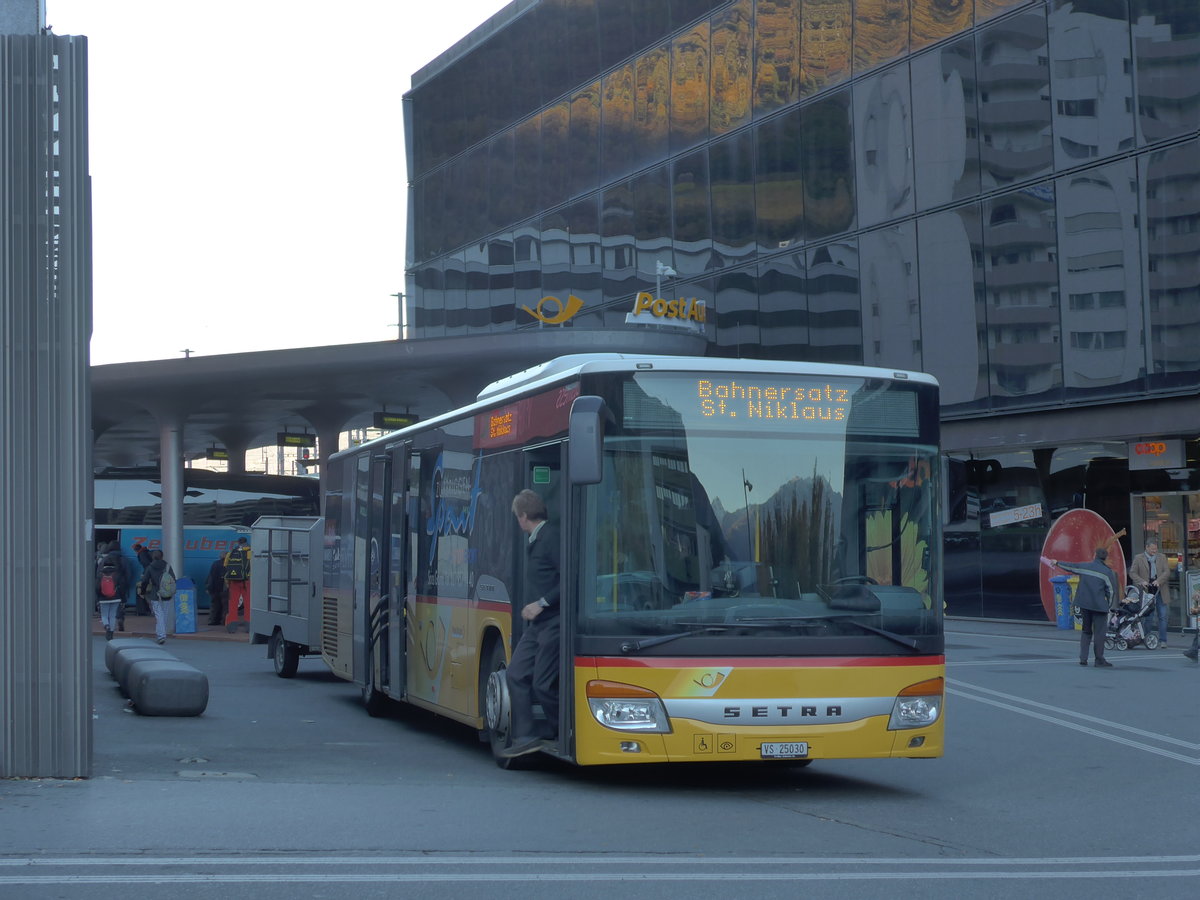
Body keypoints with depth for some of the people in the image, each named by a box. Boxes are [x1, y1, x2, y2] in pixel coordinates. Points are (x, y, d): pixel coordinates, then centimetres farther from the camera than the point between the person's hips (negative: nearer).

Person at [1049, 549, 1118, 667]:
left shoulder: (1084, 566, 4)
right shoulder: (1107, 572, -7)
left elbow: (1069, 566, 21)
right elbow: (1111, 590, -6)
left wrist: (1057, 563, 40)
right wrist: (1109, 606, 6)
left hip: (1084, 604, 4)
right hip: (1099, 606, -4)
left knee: (1086, 631, 17)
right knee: (1099, 633, 1)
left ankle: (1083, 658, 11)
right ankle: (1099, 660, 0)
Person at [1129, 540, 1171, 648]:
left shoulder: (1161, 559, 11)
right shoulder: (1138, 558, 5)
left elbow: (1167, 572, 1)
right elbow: (1132, 573, 0)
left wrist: (1159, 580, -17)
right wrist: (1142, 581, -17)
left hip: (1160, 592, 2)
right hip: (1146, 591, -2)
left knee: (1162, 616, -1)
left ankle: (1162, 641, 3)